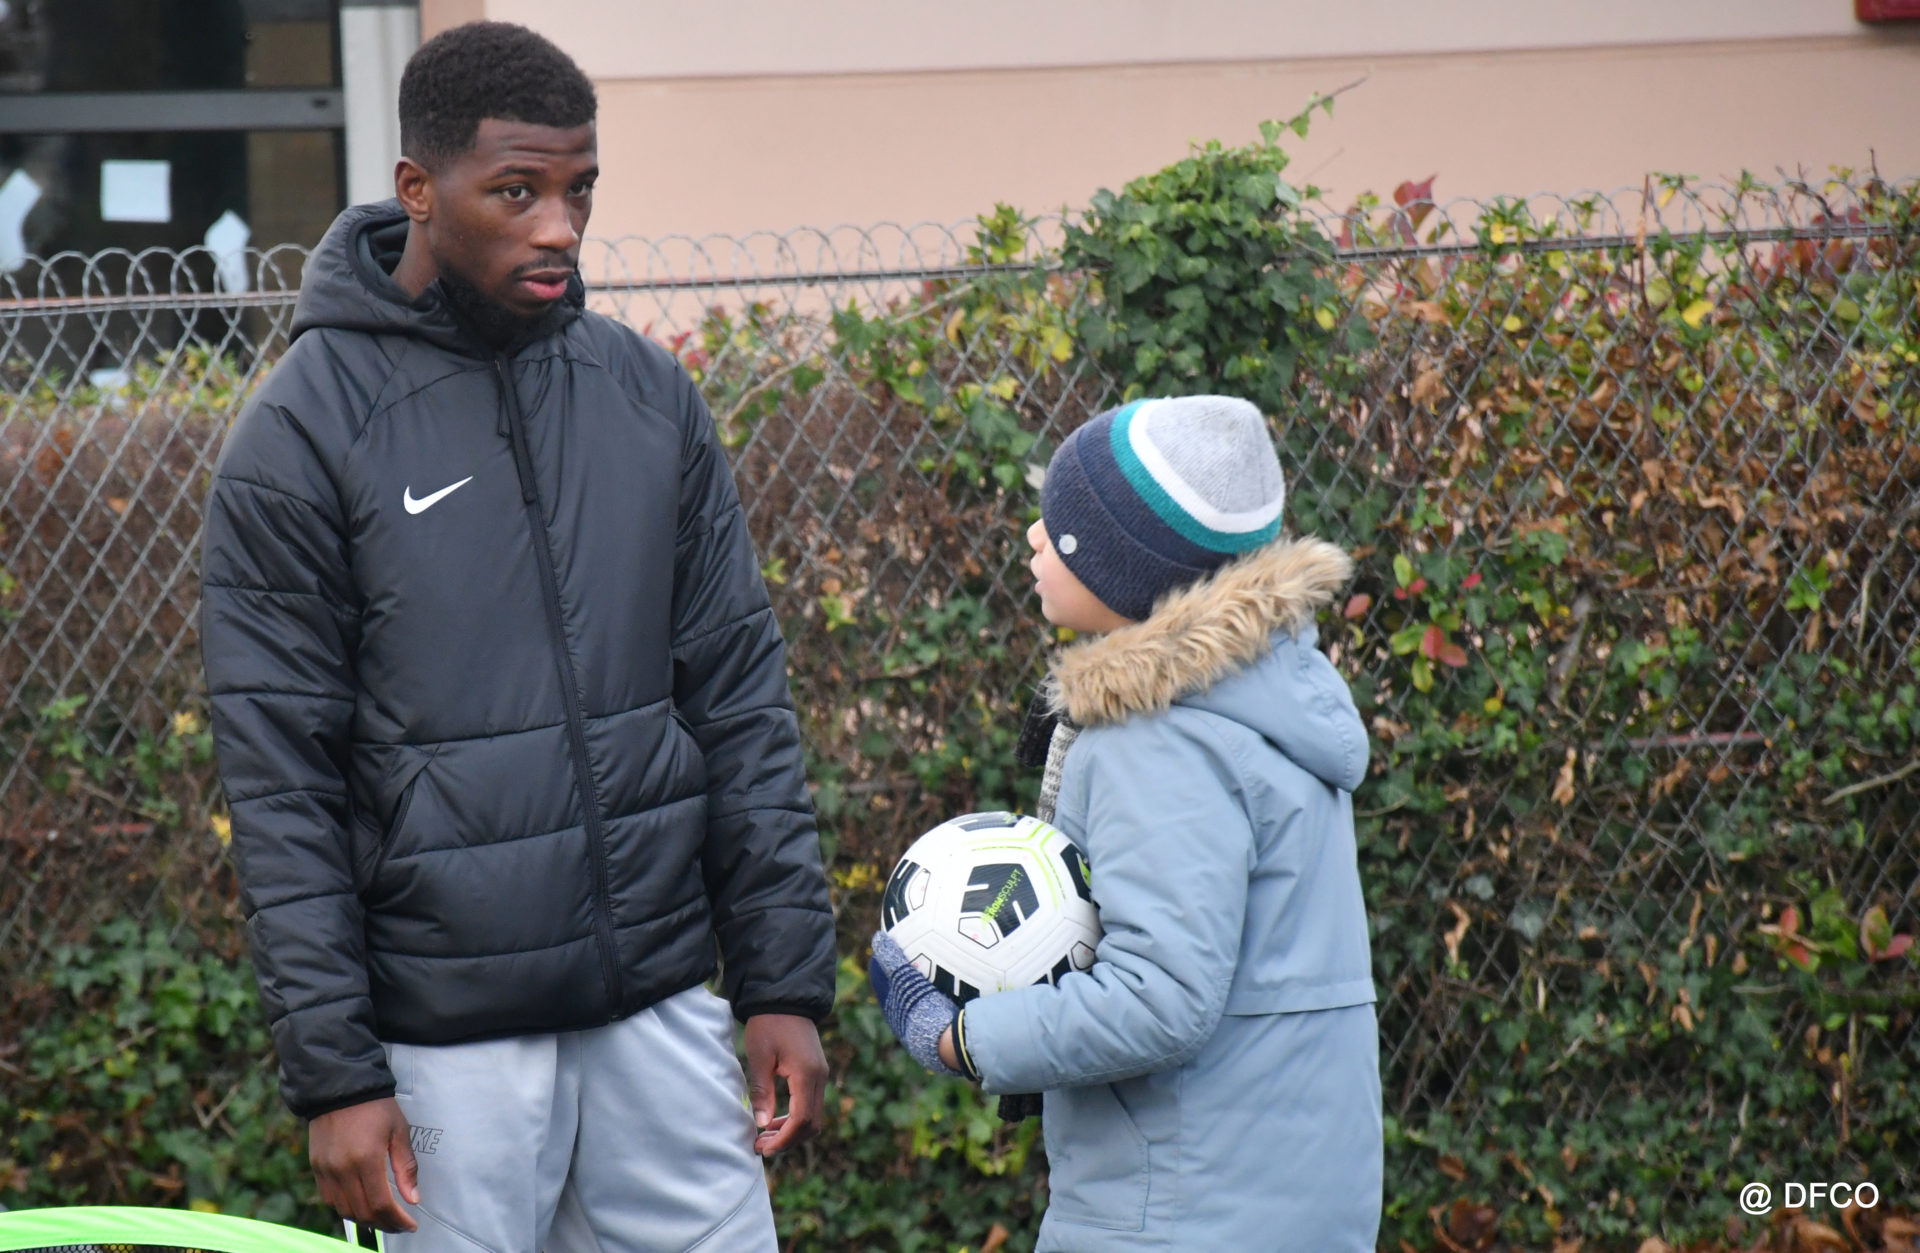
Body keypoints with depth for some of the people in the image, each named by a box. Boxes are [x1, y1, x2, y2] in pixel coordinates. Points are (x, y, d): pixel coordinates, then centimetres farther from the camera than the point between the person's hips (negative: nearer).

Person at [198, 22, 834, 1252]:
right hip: (454, 1040, -4)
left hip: (662, 1004, 4)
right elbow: (281, 785, -7)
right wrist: (334, 1074, -10)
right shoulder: (304, 432, -7)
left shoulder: (650, 394, 6)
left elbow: (742, 700, 8)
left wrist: (788, 981, 4)